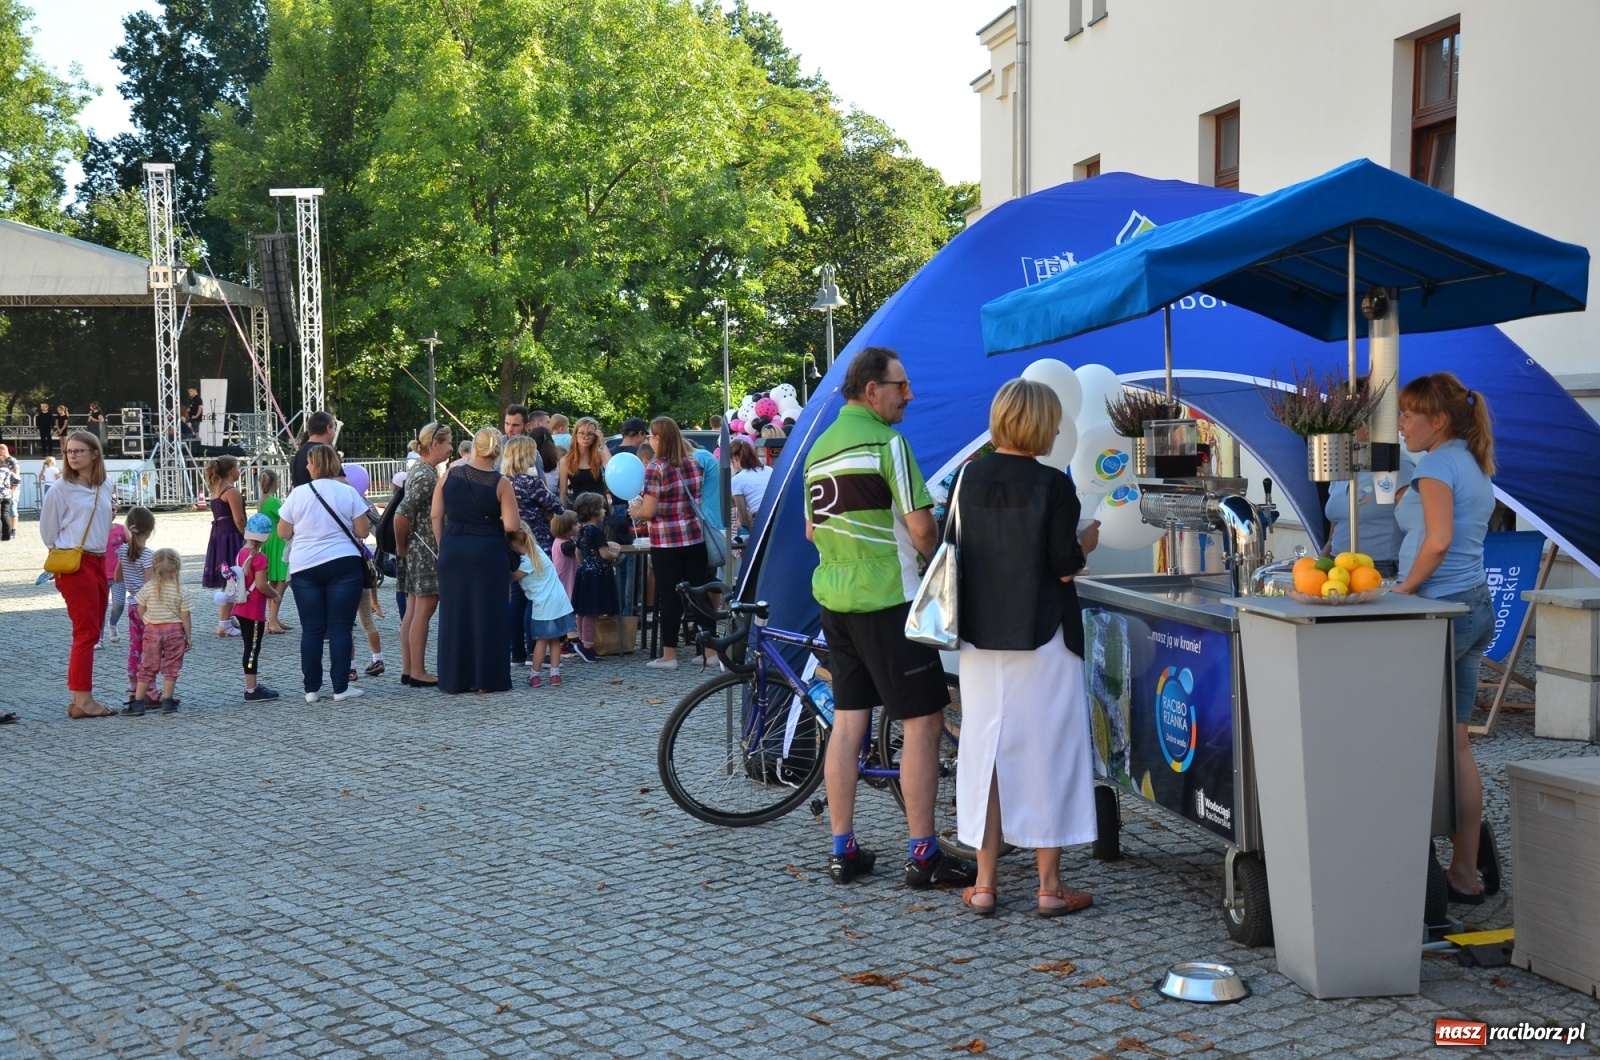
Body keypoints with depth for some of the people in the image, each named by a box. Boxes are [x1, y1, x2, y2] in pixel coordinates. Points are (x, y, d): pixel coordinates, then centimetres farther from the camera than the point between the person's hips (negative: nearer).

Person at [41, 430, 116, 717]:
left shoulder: (104, 488, 10)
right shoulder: (61, 489, -7)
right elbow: (48, 531, 0)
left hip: (99, 562, 7)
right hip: (75, 565, -6)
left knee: (92, 632, 8)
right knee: (86, 632, -9)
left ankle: (83, 697, 13)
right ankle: (82, 700, -7)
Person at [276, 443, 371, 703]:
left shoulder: (297, 494, -1)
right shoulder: (348, 493, -3)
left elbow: (283, 533, 4)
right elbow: (362, 531, -2)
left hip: (304, 567, 1)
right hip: (343, 564, -1)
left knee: (311, 630, 6)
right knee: (340, 628, 1)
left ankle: (312, 689, 8)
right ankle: (341, 687, 1)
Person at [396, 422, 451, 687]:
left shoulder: (420, 470, 13)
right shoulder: (426, 475, -17)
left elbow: (405, 512, 17)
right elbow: (402, 514, -23)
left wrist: (402, 546, 14)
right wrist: (402, 546, -11)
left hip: (417, 551, 10)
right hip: (425, 550, -10)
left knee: (413, 610, 11)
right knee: (424, 610, -4)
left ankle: (408, 670, 16)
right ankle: (418, 672, 0)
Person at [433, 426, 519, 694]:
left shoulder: (450, 475, 1)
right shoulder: (500, 483, -8)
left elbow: (436, 516, 5)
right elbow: (511, 525, -12)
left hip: (453, 550, 3)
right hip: (488, 552, -3)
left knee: (454, 613, 10)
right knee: (487, 613, 4)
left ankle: (454, 679, 14)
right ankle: (488, 678, 6)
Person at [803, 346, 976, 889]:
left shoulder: (820, 447, 13)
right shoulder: (886, 441, -12)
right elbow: (921, 526, -15)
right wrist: (939, 565, 4)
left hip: (835, 596, 8)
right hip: (888, 599, -8)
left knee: (847, 721, 11)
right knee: (923, 722, -1)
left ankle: (843, 850, 14)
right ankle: (923, 854, 2)